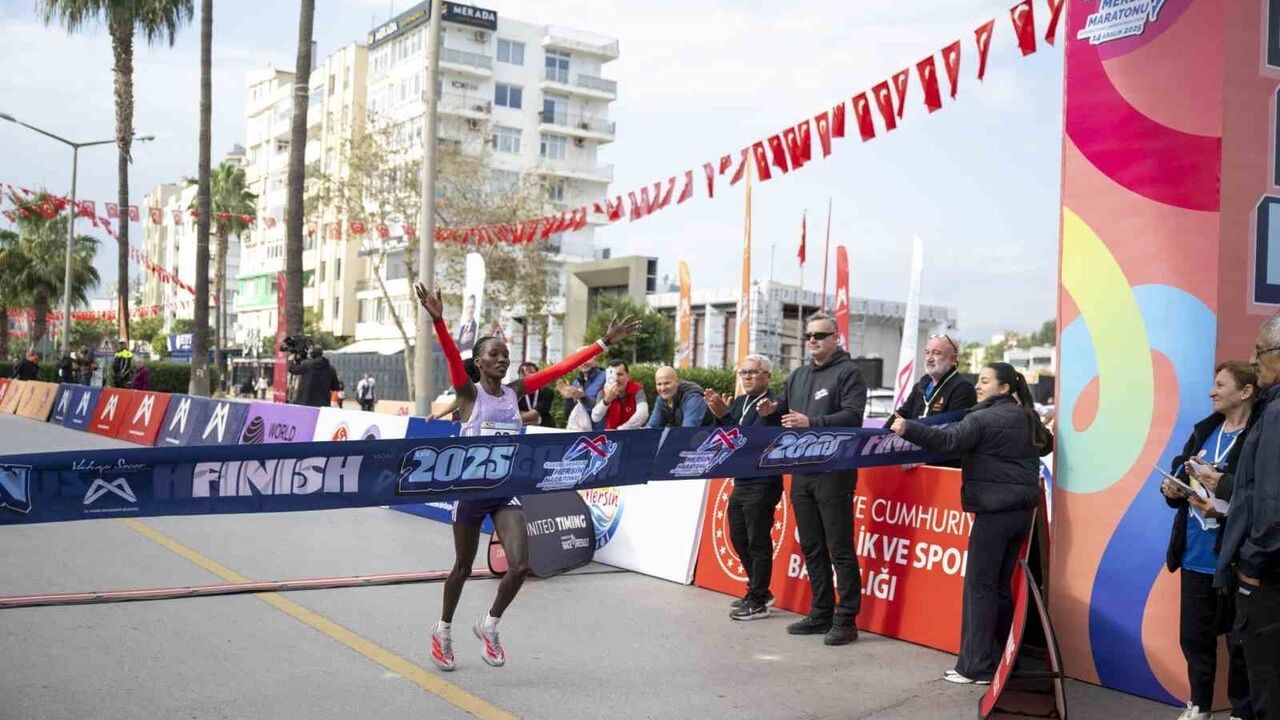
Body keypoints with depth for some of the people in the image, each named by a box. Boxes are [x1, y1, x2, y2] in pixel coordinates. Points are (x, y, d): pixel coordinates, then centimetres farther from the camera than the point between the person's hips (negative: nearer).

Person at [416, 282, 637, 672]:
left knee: (520, 565, -10)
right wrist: (438, 320, -43)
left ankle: (489, 625, 16)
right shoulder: (469, 392, -7)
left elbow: (562, 366, 2)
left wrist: (605, 341, -1)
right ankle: (443, 630, 34)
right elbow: (452, 356, -25)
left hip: (507, 489, 4)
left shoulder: (515, 391, 4)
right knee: (463, 567, 10)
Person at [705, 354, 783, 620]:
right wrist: (718, 413, -11)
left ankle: (758, 602, 10)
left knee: (758, 543, 0)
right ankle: (759, 591, 30)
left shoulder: (773, 404, -13)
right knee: (739, 540, 15)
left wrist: (724, 416, -25)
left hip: (762, 484, -8)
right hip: (740, 483, 8)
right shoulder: (738, 402, 12)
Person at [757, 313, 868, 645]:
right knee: (811, 546, 12)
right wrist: (773, 410, 3)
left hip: (834, 472, -7)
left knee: (840, 549, -4)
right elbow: (788, 412, 26)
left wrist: (811, 423, -25)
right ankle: (821, 614, 21)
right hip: (801, 471, 8)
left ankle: (846, 620, 1)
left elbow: (853, 416, -17)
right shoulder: (797, 375, 18)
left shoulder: (848, 372, -4)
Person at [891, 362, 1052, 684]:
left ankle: (977, 667, -4)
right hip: (1022, 509, 8)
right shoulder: (1028, 418, 13)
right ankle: (999, 661, 17)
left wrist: (907, 428, -27)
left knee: (979, 586, -4)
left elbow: (949, 440, -25)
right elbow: (1045, 444, 30)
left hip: (995, 510, -8)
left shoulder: (984, 419, -12)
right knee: (1001, 586, 13)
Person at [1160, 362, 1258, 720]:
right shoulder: (1204, 430, 10)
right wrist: (1172, 488, -6)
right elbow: (1178, 469, 15)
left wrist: (1221, 484, -24)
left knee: (1239, 640, 7)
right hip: (1196, 554, 7)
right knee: (1194, 635, 16)